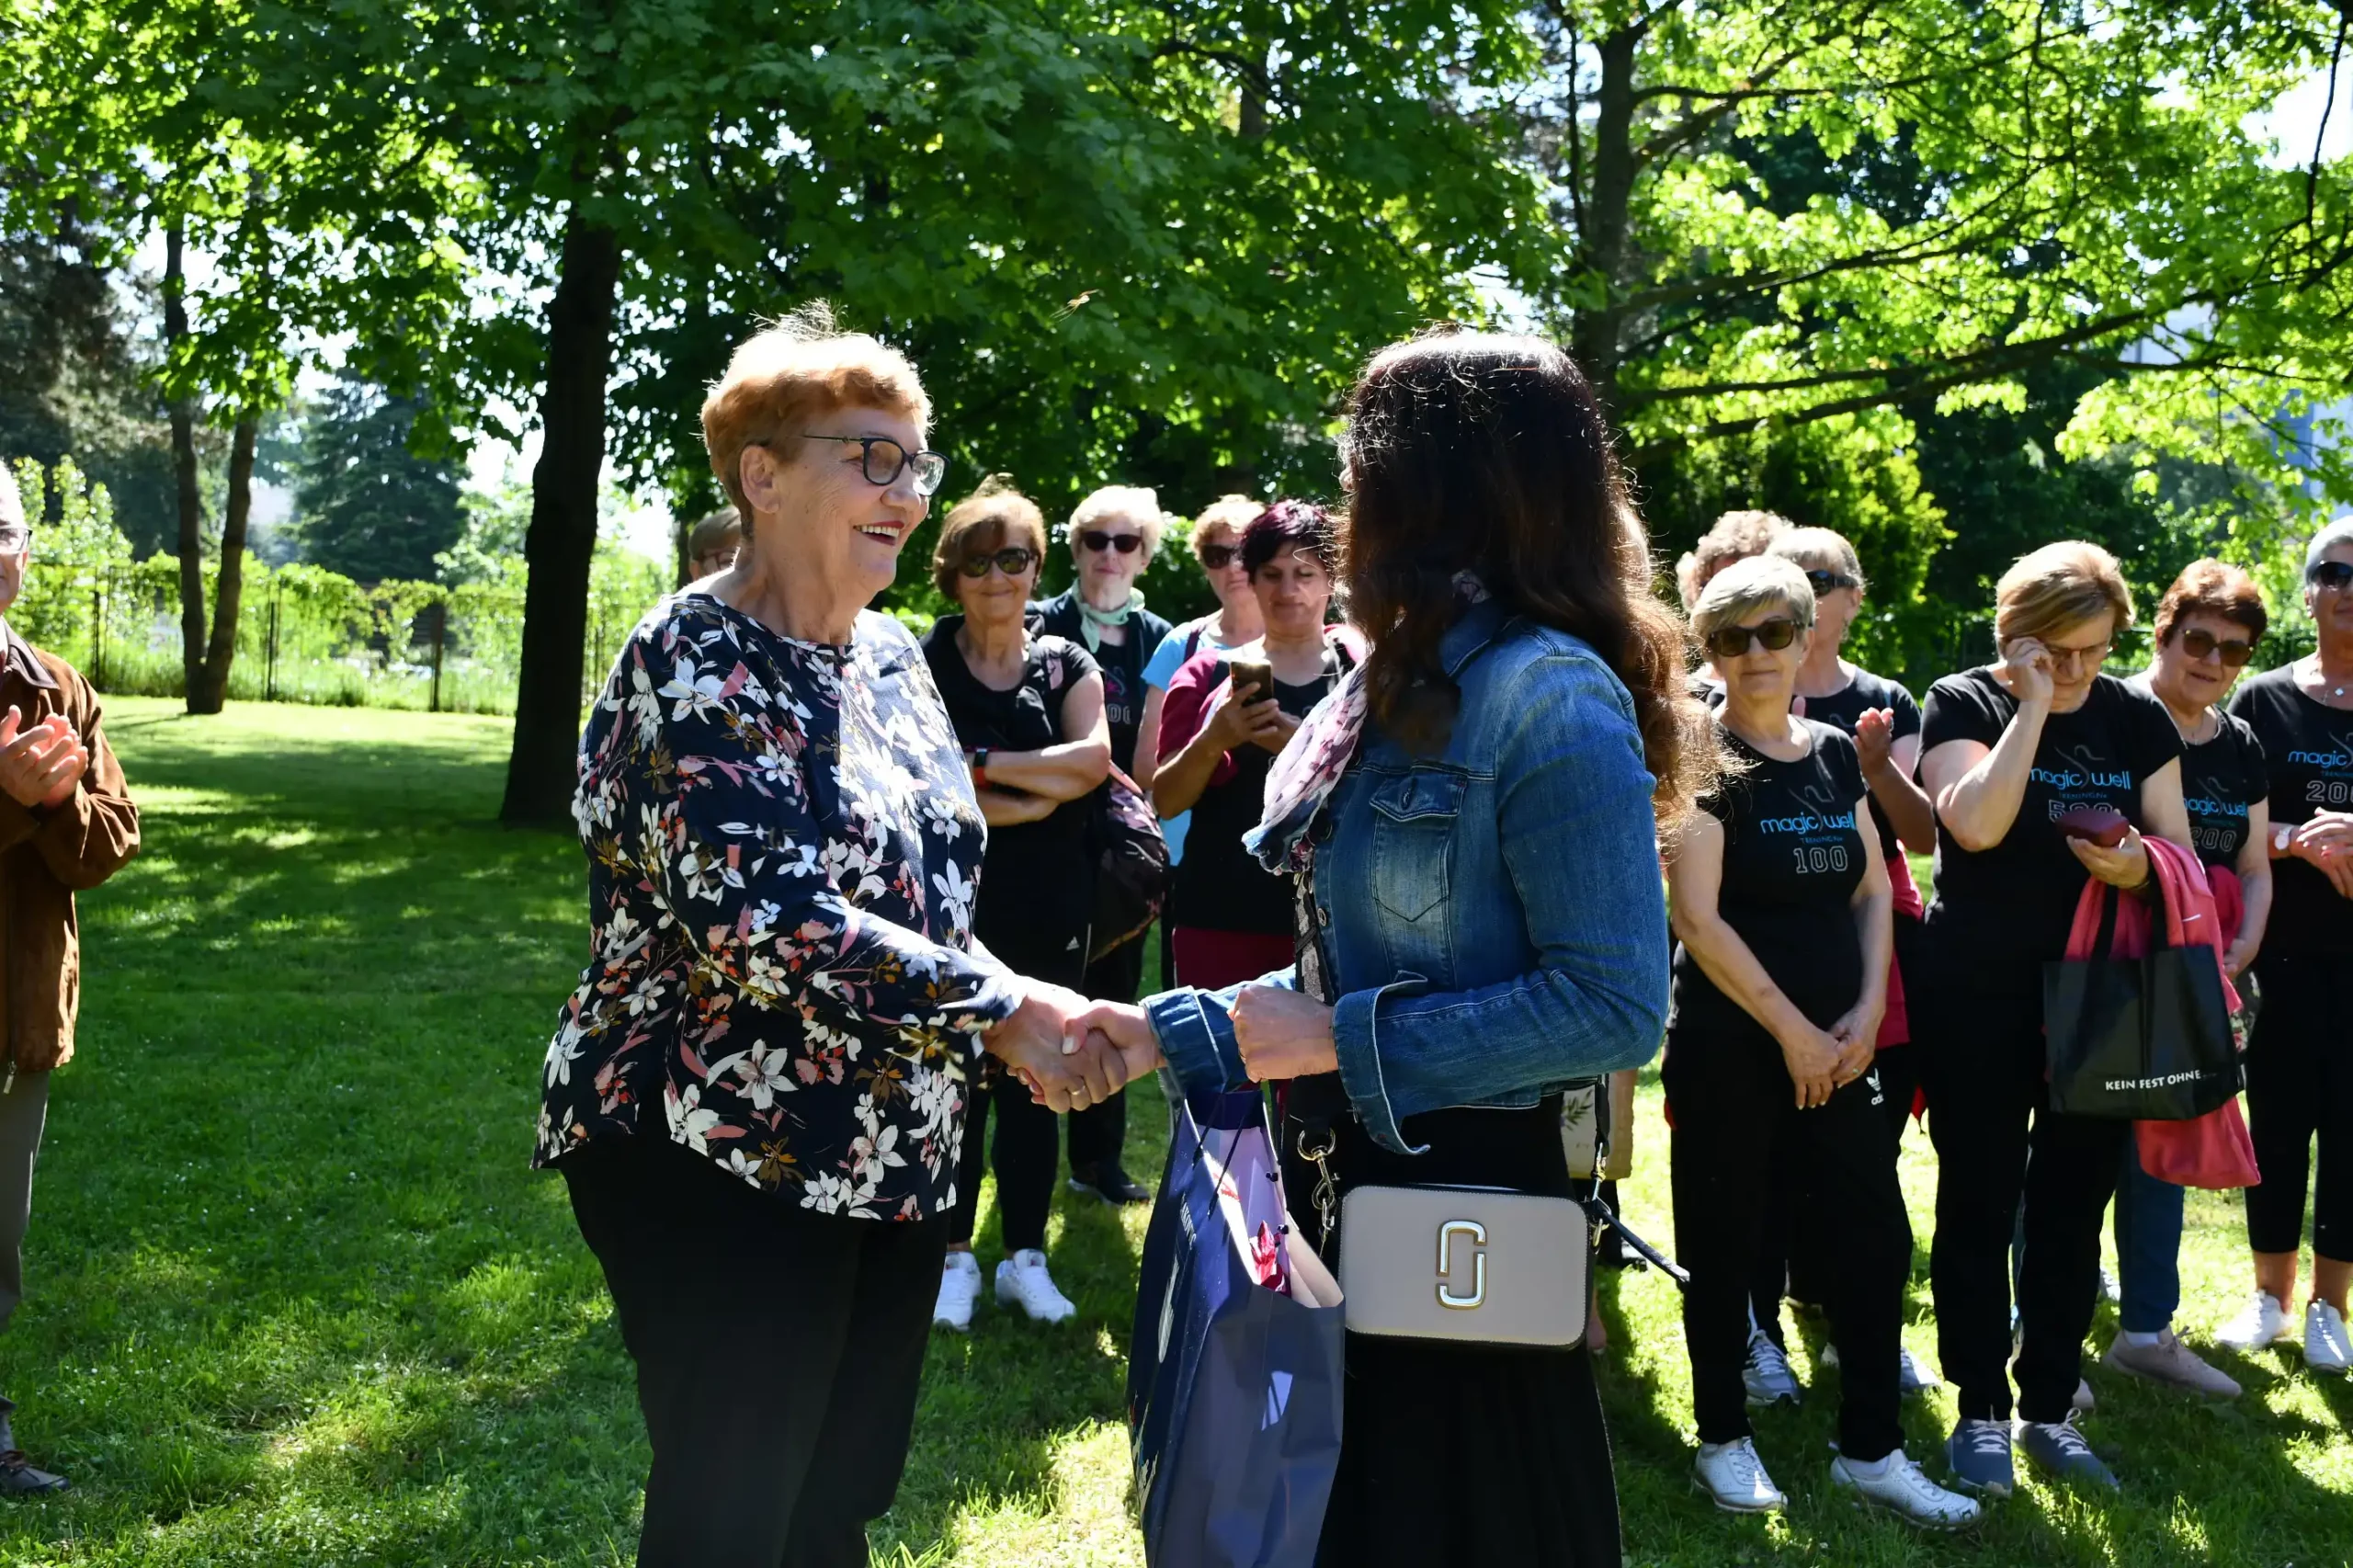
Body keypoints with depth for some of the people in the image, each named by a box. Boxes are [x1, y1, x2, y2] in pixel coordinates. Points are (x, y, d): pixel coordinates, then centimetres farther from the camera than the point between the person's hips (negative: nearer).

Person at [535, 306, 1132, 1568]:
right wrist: (1005, 1004, -26)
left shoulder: (892, 656, 9)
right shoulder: (695, 661, -16)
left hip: (892, 1155, 8)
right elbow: (760, 920, -28)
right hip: (719, 1156, -8)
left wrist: (1021, 1029, 7)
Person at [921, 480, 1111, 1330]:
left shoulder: (1067, 665, 7)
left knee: (1031, 1084, 8)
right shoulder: (924, 669, -1)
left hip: (1048, 912, 2)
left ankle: (1026, 1257, 19)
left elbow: (1094, 756, -11)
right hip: (954, 906, -2)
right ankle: (955, 1257, 14)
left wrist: (985, 766, -16)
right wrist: (1038, 794, -14)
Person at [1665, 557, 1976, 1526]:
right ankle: (1724, 1439, 19)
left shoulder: (1837, 754, 10)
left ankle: (1870, 1450, 15)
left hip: (1834, 1042, 6)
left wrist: (1865, 1012, -3)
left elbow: (1871, 891, 11)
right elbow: (1697, 915, -14)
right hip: (1728, 1041, -5)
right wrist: (1790, 1028, -13)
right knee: (1726, 1243, 3)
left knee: (1878, 1232, 3)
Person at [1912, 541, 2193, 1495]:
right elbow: (1976, 822, -22)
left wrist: (2140, 867, -15)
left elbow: (2180, 852, 8)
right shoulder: (1965, 704, -5)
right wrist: (2033, 706, -19)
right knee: (1980, 1203, 3)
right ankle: (1980, 1409, 14)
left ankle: (2050, 1407, 20)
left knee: (2075, 1205, 8)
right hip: (1979, 998, -3)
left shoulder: (2136, 719, 6)